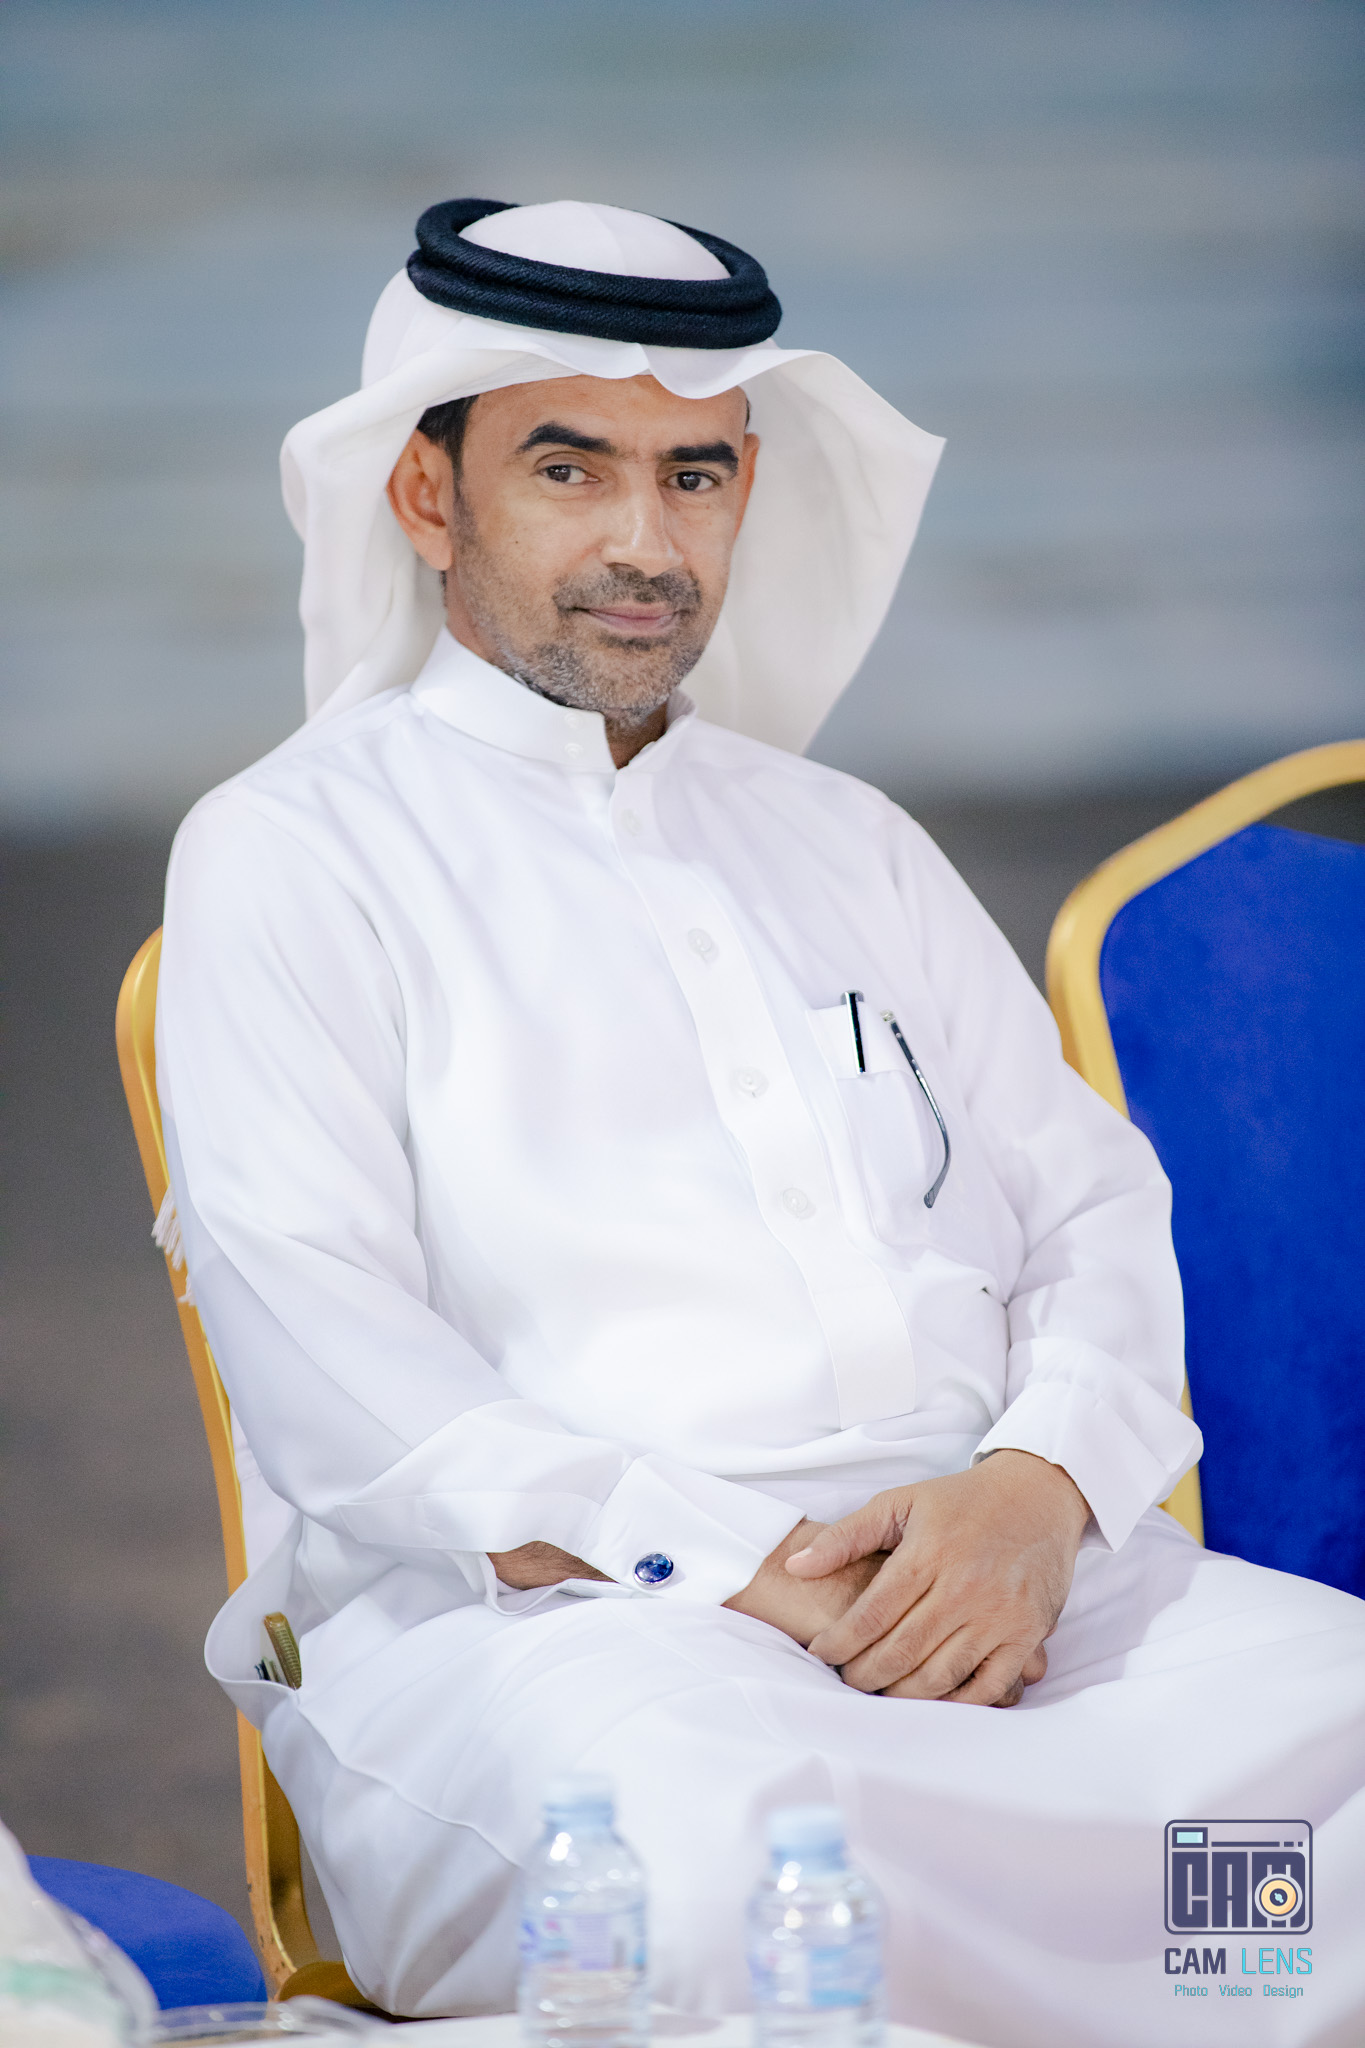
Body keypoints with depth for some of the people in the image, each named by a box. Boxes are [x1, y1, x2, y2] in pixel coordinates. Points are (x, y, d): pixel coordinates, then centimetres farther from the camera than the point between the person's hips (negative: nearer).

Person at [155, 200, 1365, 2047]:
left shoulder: (849, 845, 27)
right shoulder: (289, 856, 10)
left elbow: (1094, 1213, 18)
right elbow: (323, 1354, -3)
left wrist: (1035, 1492, -6)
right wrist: (719, 1581, -15)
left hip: (986, 1570, 4)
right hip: (531, 1607, -3)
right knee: (702, 1845, -39)